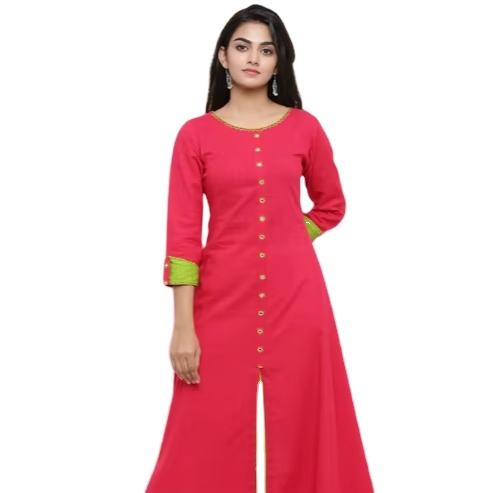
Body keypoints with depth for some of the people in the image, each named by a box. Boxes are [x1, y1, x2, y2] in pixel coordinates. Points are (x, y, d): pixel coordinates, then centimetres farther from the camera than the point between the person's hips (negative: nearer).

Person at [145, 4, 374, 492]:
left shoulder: (304, 127, 4)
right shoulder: (195, 134, 0)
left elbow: (331, 204, 19)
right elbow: (182, 234, -5)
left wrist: (286, 241, 4)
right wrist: (183, 327, -9)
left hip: (295, 296, 1)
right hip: (223, 297, -1)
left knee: (297, 423, 8)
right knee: (214, 431, 5)